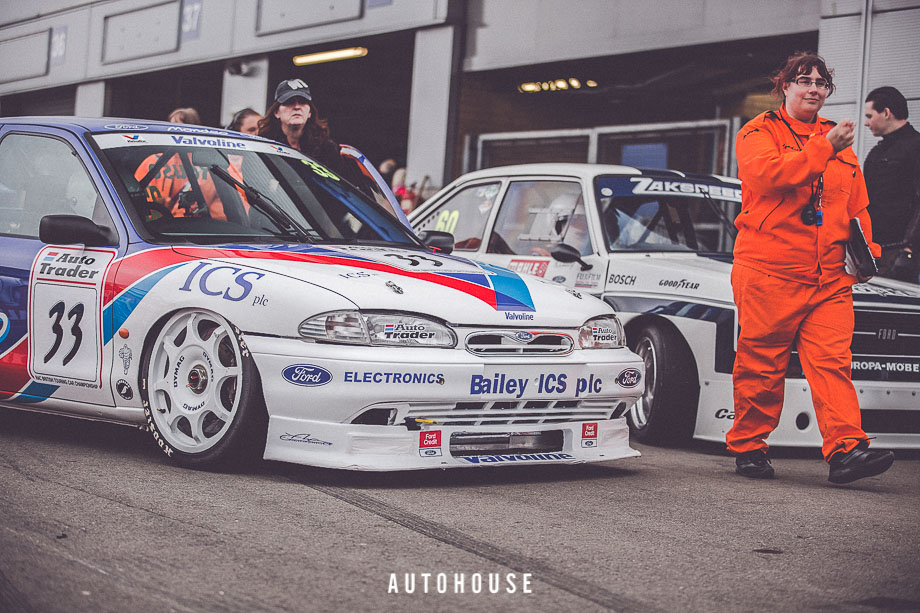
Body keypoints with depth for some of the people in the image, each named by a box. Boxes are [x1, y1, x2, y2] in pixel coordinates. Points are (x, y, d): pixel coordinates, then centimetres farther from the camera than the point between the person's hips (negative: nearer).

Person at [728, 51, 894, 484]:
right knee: (761, 363, 2)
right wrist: (824, 149, -20)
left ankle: (845, 450, -15)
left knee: (832, 361, -7)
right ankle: (748, 446, 15)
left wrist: (867, 251, 9)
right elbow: (769, 175, -18)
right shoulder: (758, 133, 4)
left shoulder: (837, 141, 20)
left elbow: (857, 206, 23)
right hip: (768, 272, -4)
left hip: (830, 278, 4)